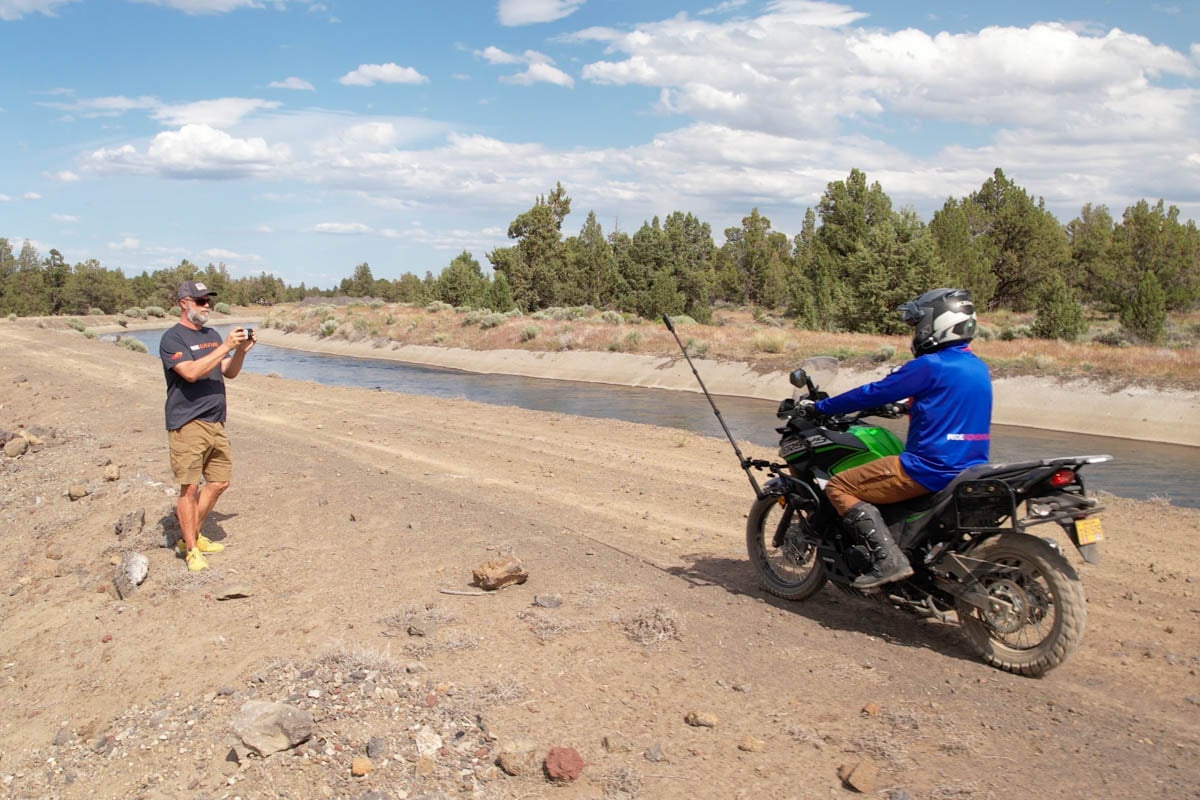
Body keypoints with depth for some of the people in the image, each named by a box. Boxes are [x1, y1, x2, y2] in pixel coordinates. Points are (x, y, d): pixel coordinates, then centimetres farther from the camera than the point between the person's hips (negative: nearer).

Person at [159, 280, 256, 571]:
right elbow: (191, 372, -22)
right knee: (190, 487, -6)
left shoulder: (212, 335, 17)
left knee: (219, 482, 11)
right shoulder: (172, 338, -7)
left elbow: (230, 372, 14)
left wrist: (241, 350, -5)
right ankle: (191, 550, 3)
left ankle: (190, 534, 27)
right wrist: (225, 347, -22)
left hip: (216, 422, 8)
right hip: (187, 424, -8)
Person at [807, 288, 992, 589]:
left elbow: (874, 393, -10)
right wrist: (907, 407, 43)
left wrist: (819, 407, 1)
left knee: (839, 487, -5)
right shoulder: (978, 368, 12)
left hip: (932, 468, -10)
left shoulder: (930, 366, -14)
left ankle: (888, 558, -18)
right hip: (970, 470, 10)